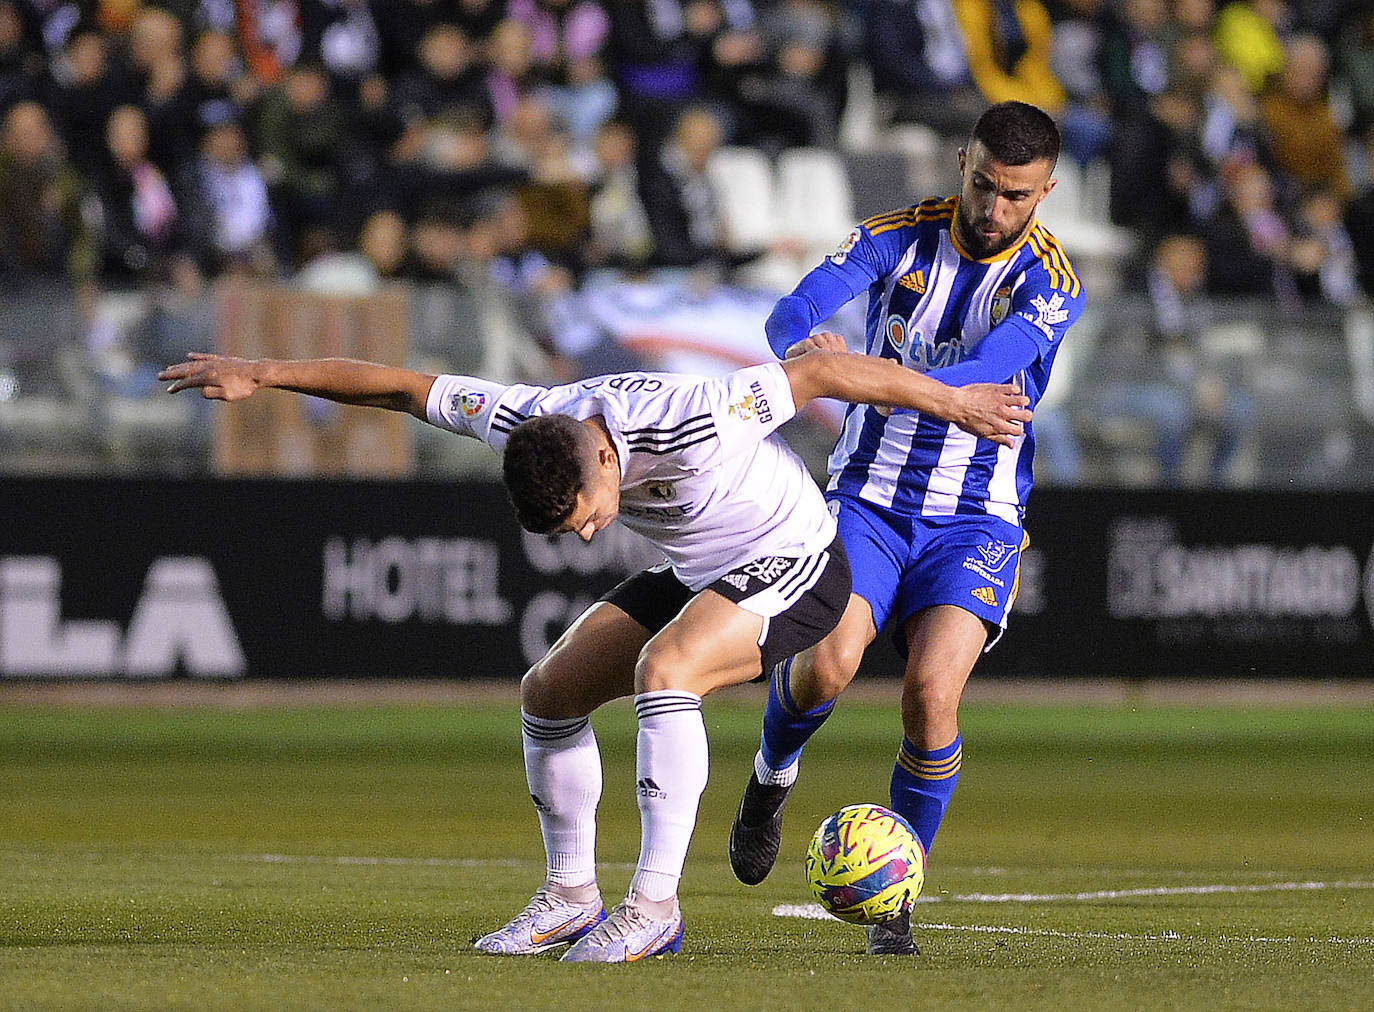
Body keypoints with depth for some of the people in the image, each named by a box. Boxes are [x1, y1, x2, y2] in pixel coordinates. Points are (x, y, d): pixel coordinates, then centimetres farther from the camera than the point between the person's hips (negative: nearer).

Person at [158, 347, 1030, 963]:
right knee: (548, 693, 2)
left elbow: (826, 372, -26)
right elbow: (399, 388, -8)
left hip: (794, 565, -8)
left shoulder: (688, 423, -36)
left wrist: (956, 404, -16)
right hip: (696, 574, 8)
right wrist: (261, 375, -8)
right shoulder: (525, 423, -19)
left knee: (663, 668, -32)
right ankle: (572, 897, 16)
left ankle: (655, 906, -27)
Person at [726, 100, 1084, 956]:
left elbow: (995, 365, -28)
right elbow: (794, 313, -17)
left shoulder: (1051, 282, -9)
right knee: (828, 662, -24)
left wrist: (901, 381, -46)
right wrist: (804, 346, -42)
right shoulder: (901, 237, -4)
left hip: (975, 521, -1)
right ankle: (773, 775, 12)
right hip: (869, 500, 1)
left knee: (933, 692, -22)